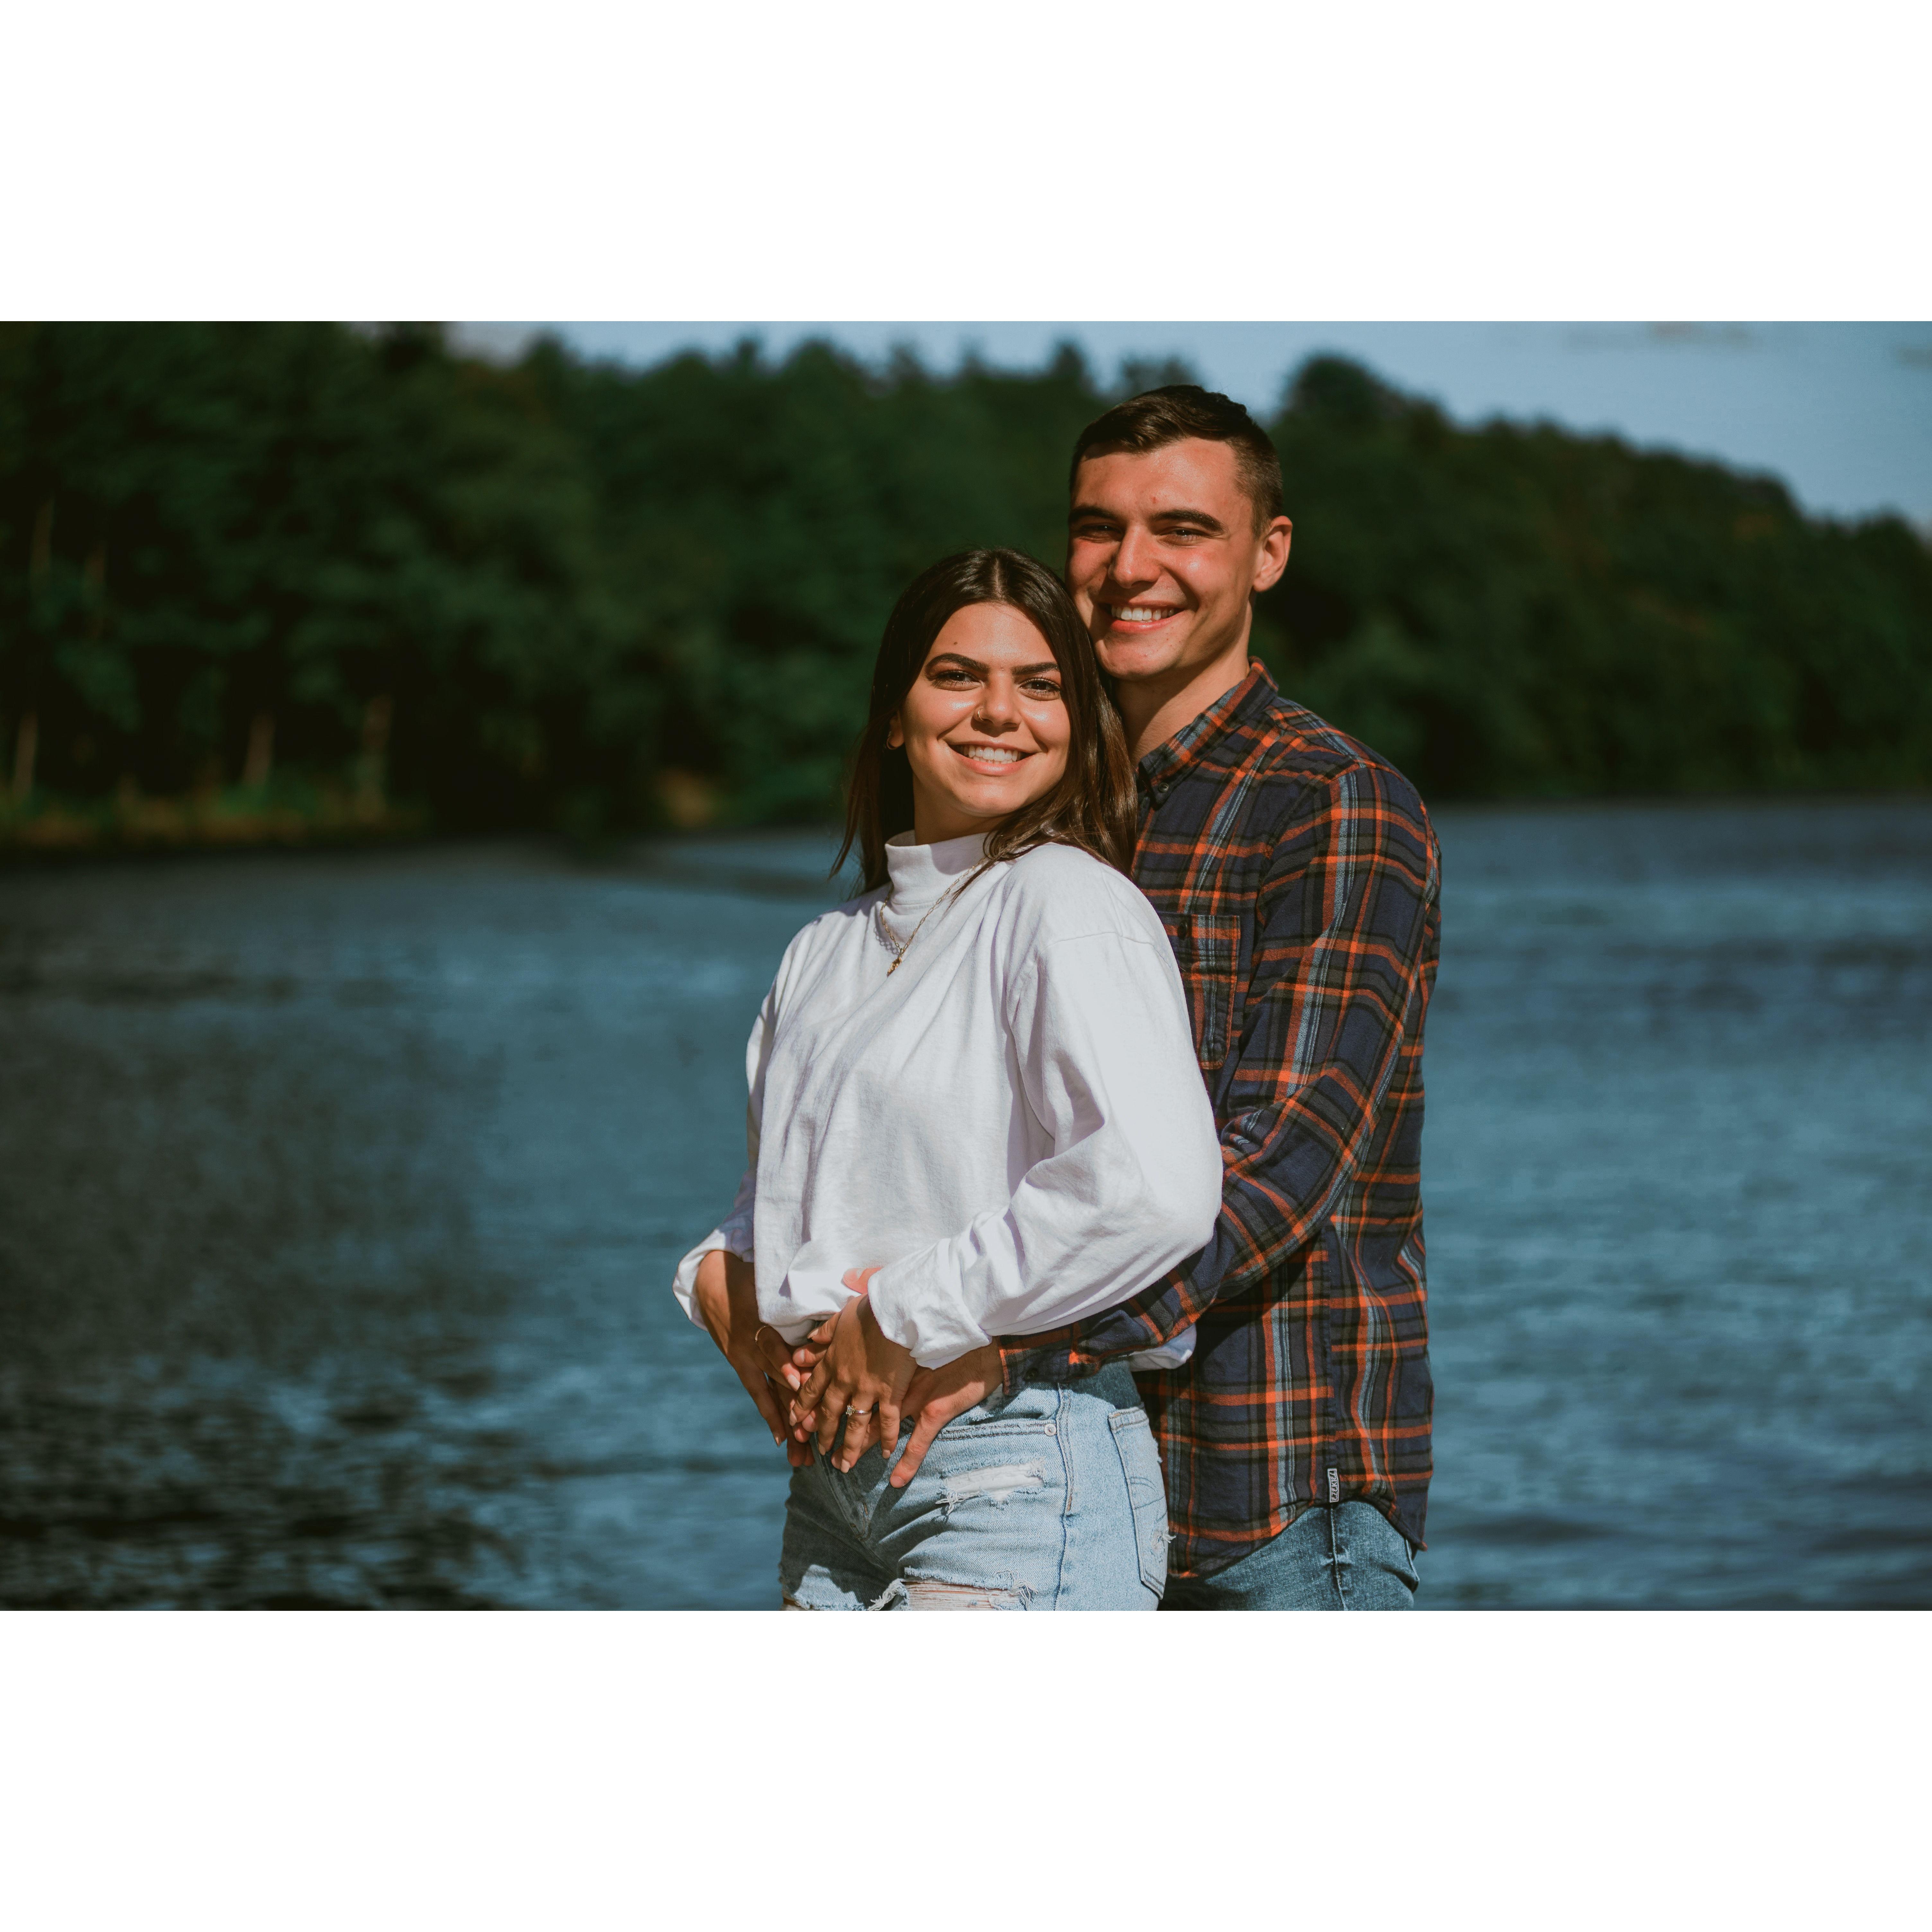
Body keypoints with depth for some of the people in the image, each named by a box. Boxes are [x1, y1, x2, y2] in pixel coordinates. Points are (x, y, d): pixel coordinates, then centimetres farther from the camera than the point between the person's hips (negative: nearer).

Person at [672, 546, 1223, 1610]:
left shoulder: (1072, 908, -9)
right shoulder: (829, 950, 16)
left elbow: (1154, 1190, -25)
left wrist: (903, 1323, -17)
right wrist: (723, 1283, 4)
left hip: (1020, 1477, -8)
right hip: (835, 1481, 8)